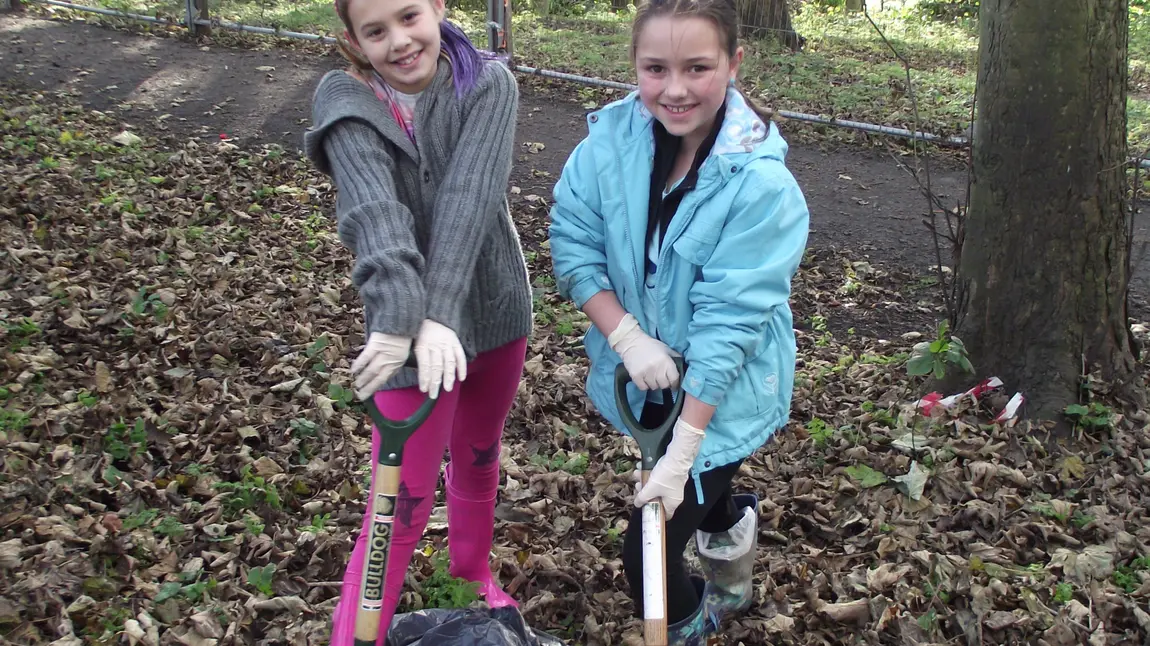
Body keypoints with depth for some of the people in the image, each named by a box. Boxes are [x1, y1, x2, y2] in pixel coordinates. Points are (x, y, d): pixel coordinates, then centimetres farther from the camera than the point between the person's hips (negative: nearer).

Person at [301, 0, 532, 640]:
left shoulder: (489, 84, -11)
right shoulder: (345, 100, -13)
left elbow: (469, 197, -25)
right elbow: (374, 210, -30)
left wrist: (441, 314, -36)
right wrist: (397, 319, -44)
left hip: (496, 307, 3)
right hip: (414, 324, -3)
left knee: (480, 455, 23)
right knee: (404, 503, -2)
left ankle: (474, 569, 50)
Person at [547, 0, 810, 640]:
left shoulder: (761, 184, -27)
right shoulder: (611, 138, -15)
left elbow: (726, 322, -27)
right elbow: (574, 245, -10)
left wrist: (683, 449, -26)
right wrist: (627, 337, -23)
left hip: (721, 393, -5)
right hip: (645, 373, 5)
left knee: (650, 555, -4)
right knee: (704, 494, 31)